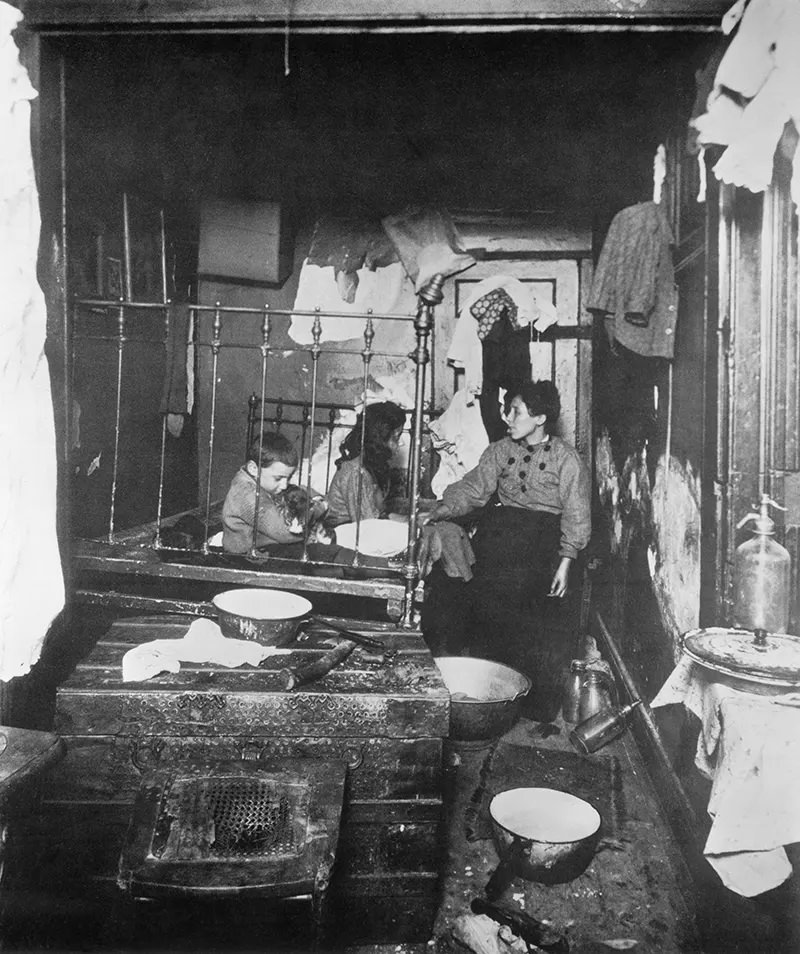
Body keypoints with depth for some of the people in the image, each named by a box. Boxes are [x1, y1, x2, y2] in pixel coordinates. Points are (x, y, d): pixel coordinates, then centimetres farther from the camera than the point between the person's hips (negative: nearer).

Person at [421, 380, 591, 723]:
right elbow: (471, 489, 5)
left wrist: (564, 562, -6)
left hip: (540, 542, -4)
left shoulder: (566, 459, -1)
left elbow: (576, 516, 0)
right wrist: (435, 517, -7)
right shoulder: (501, 450, 10)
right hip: (496, 533, 4)